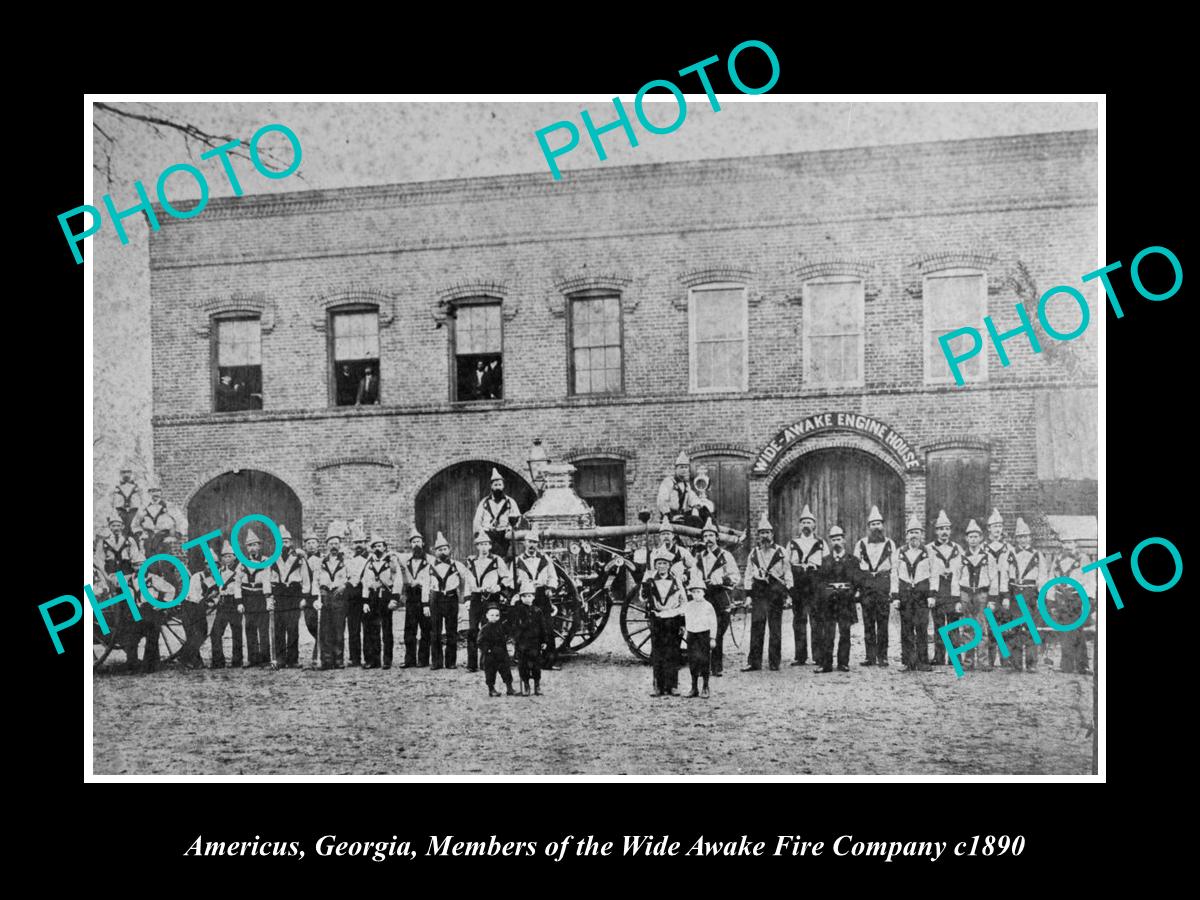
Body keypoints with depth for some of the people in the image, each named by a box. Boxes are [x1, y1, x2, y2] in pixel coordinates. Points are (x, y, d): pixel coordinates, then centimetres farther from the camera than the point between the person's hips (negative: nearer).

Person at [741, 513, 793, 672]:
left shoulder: (781, 552, 6)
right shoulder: (753, 553, 12)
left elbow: (788, 573, 6)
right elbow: (748, 575, 12)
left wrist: (788, 594, -1)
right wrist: (748, 595, 5)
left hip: (776, 590, -1)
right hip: (758, 592, 1)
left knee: (775, 628, 2)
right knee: (756, 627, -3)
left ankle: (774, 662, 9)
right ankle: (754, 662, 0)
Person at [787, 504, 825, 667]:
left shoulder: (821, 544, 11)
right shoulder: (792, 544, 13)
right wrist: (790, 585, -6)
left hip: (816, 586, -1)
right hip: (797, 586, 1)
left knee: (816, 621, -5)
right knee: (798, 620, 1)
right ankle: (800, 656, 5)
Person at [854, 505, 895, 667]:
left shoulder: (889, 544, 9)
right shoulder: (861, 544, 10)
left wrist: (894, 590, -3)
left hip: (883, 583, -1)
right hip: (866, 585, 1)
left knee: (883, 621, -4)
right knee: (868, 622, 1)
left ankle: (882, 657, 1)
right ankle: (870, 656, 6)